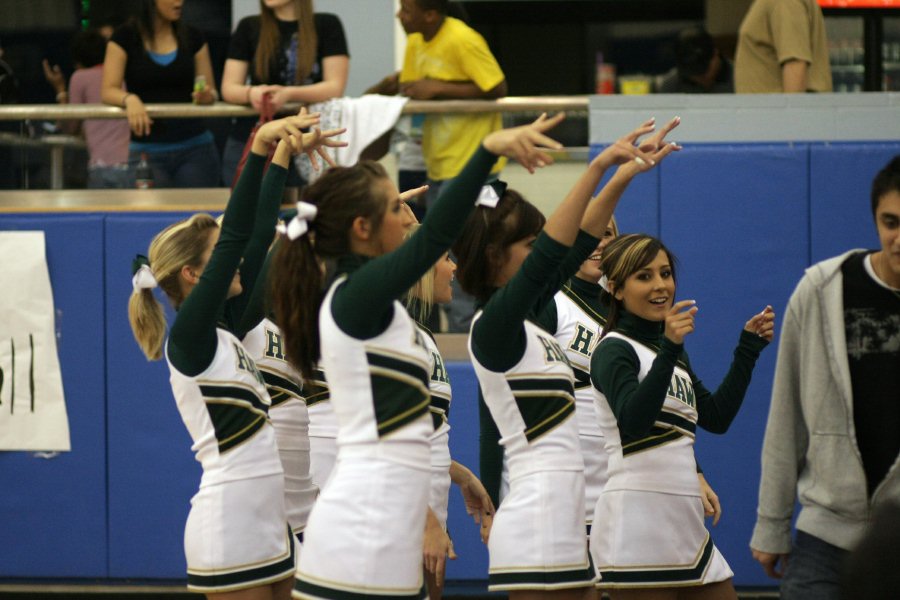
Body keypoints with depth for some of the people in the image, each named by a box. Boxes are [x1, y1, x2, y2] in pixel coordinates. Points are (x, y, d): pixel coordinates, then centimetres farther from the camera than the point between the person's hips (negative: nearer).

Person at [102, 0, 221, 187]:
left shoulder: (193, 38, 7)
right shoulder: (126, 37, 0)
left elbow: (211, 93, 11)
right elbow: (108, 91, -6)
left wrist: (207, 95, -13)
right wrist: (129, 99, -27)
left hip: (195, 148, 2)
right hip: (147, 151, -2)